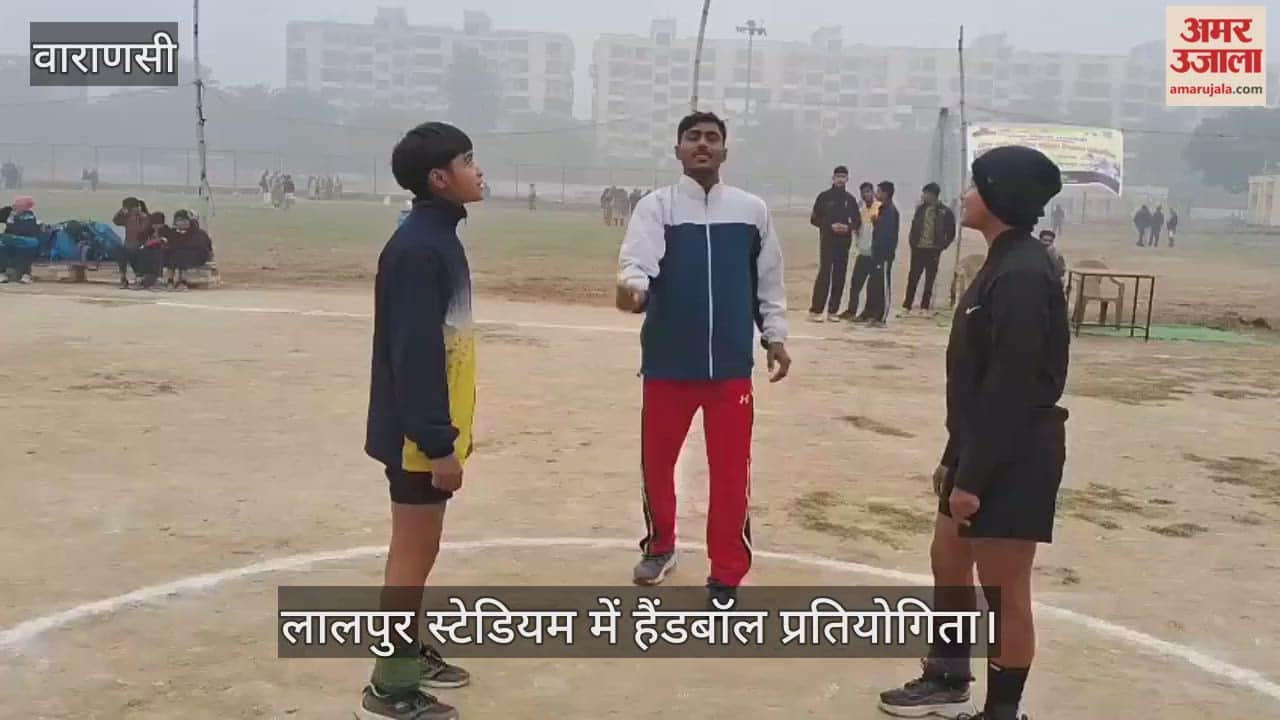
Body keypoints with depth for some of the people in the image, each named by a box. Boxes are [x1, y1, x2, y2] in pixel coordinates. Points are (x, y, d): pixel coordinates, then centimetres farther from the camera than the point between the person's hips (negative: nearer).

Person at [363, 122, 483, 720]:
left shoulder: (440, 237, 11)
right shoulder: (417, 247, -19)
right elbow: (414, 352, -23)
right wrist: (438, 441, -23)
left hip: (433, 425, 9)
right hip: (419, 431, -9)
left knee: (419, 548, 19)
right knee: (414, 553, 0)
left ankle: (411, 654, 34)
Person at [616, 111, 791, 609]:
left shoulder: (753, 210, 5)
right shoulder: (656, 206, -2)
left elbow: (768, 280, 13)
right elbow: (637, 257, -19)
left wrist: (774, 336, 10)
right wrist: (632, 286, -40)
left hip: (731, 364, 1)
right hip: (667, 362, 0)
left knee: (731, 471, 2)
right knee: (656, 461, 13)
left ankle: (726, 576, 16)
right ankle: (660, 547, 38)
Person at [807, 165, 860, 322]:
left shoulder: (850, 199, 11)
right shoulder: (824, 196, 2)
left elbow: (857, 221, 14)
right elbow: (814, 219, 0)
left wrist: (848, 227, -8)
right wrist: (830, 226, -14)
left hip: (844, 242, 4)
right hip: (827, 241, -4)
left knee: (839, 277, 3)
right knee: (824, 275, -11)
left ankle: (833, 311, 8)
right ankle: (815, 310, -11)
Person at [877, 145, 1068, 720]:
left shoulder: (1023, 274, -20)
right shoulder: (1002, 266, 12)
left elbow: (1011, 389, -24)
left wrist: (973, 477, -21)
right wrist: (954, 457, 19)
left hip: (1013, 459, -11)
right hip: (982, 450, 11)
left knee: (1004, 591, 2)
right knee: (948, 563, 20)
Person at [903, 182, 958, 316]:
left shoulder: (945, 212, -4)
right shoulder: (920, 208, 6)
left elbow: (951, 234, 0)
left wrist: (942, 247, -3)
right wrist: (912, 242, 3)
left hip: (933, 250, -3)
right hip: (918, 248, 3)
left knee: (930, 280, 4)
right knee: (913, 278, 2)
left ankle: (924, 307, 11)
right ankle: (907, 306, 7)